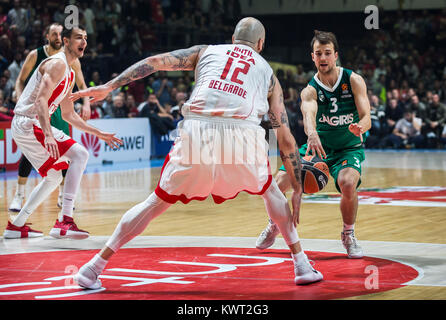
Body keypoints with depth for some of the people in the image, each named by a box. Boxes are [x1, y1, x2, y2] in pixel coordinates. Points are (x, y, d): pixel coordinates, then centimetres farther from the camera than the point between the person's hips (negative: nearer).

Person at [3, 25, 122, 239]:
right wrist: (48, 135, -35)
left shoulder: (69, 74, 20)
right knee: (80, 154, -17)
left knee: (54, 177, 21)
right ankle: (64, 221, -24)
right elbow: (41, 100, -24)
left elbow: (68, 114, 28)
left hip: (23, 126, 10)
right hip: (29, 123, -10)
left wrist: (99, 134, 27)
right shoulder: (57, 64, -11)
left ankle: (16, 226, 26)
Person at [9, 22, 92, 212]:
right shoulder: (35, 55, -7)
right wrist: (21, 99, -18)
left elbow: (82, 85, 6)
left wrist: (86, 104, -10)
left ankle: (63, 196, 13)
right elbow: (21, 80, -1)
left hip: (58, 109, 2)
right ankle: (19, 195, -4)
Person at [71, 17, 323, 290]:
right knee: (271, 193, 29)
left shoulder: (206, 51, 29)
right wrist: (298, 190, 27)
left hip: (197, 133, 0)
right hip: (243, 134, 0)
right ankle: (302, 265, 26)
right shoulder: (268, 73, 27)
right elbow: (285, 138, 24)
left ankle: (95, 266, 15)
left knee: (157, 203, 15)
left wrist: (109, 87, 16)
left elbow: (155, 62, 16)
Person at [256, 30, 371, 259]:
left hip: (349, 148, -2)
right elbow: (308, 114, -36)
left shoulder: (354, 81, -14)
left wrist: (360, 126, -46)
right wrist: (312, 135, -59)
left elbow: (366, 117, -20)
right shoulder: (310, 90, -14)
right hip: (318, 145, 2)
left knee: (347, 183, -33)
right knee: (280, 183, -12)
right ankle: (274, 226, 21)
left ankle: (349, 235, -6)